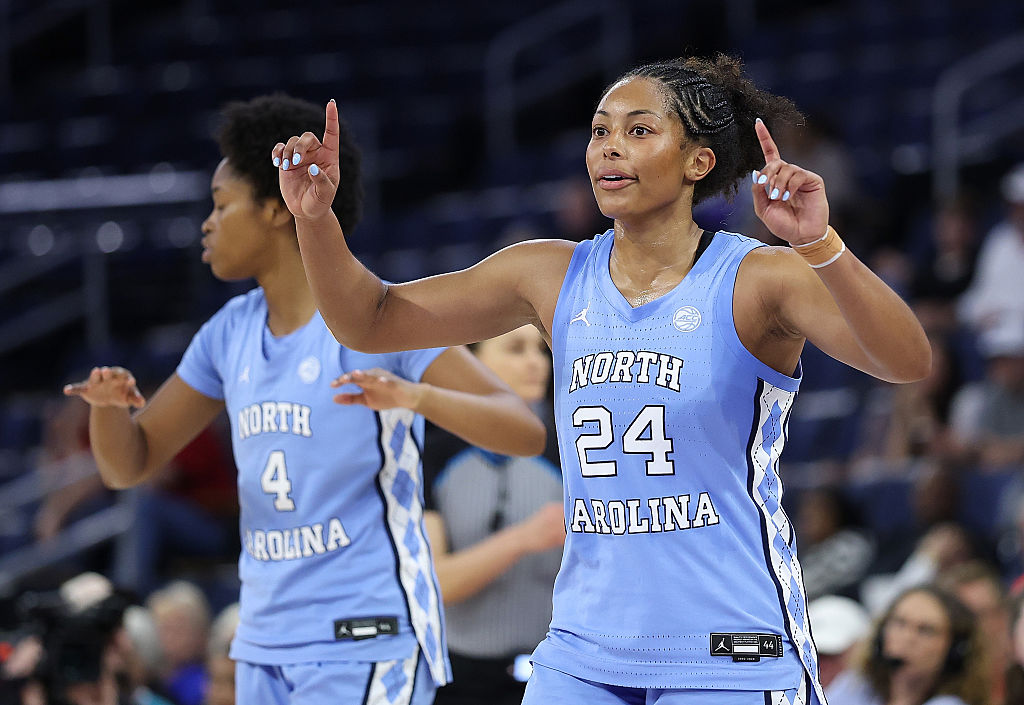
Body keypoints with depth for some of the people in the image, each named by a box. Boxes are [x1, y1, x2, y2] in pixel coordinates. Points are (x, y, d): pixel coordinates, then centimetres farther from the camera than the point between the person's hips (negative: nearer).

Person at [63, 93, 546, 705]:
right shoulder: (233, 333, 10)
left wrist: (415, 395, -37)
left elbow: (526, 434, -18)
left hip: (368, 642, -8)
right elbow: (130, 465, 16)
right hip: (268, 648, 8)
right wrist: (108, 403, -8)